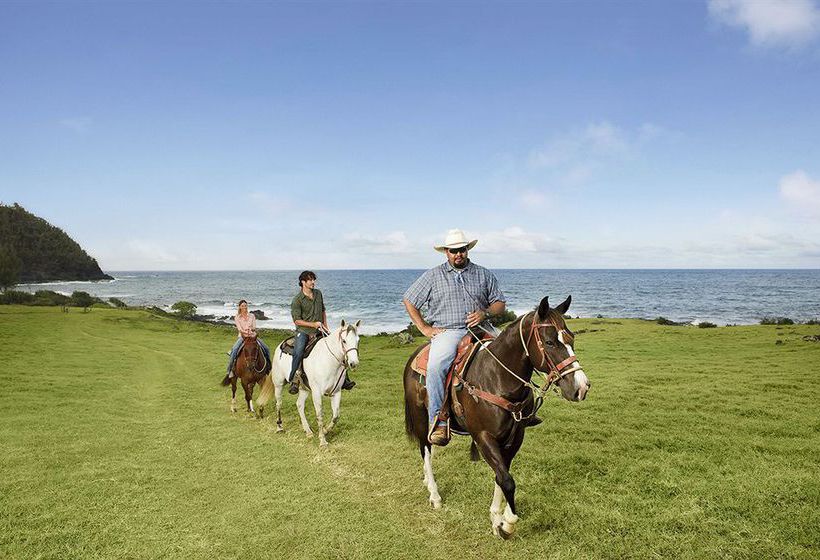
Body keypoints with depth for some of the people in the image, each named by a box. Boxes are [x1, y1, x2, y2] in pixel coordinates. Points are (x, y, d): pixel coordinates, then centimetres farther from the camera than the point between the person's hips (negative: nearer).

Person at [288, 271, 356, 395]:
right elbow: (297, 320, -10)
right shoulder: (297, 300, -9)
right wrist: (313, 324, -19)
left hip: (319, 331, 5)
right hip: (304, 331, -5)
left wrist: (326, 327, 11)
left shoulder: (318, 293, 9)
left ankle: (344, 380, 7)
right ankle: (294, 381, -17)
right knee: (298, 353, -30)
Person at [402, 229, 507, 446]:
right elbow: (409, 301, 14)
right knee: (435, 367, -32)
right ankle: (438, 423, -27)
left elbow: (500, 303, 16)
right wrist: (425, 328, 4)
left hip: (480, 330, 2)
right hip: (446, 331, -2)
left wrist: (485, 313, -6)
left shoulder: (484, 275, 16)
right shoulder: (433, 275, 12)